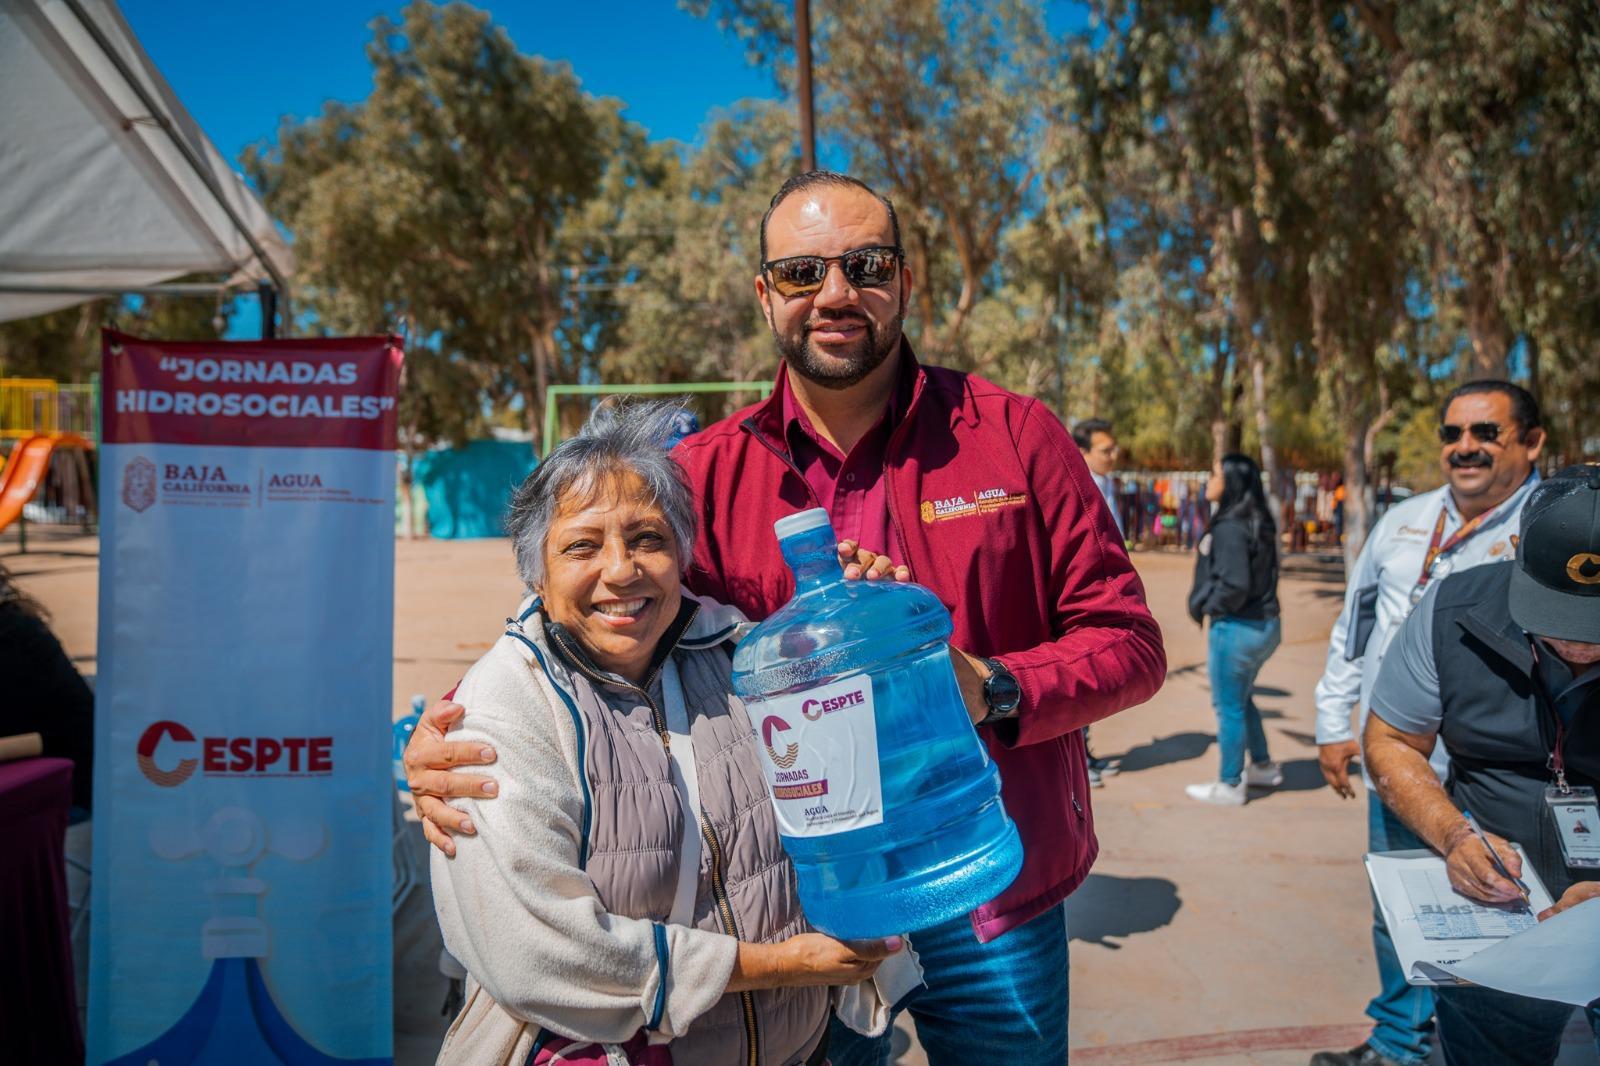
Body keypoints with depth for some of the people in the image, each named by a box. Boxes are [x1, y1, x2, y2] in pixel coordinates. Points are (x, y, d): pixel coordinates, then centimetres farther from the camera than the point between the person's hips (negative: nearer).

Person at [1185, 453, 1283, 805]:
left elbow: (1235, 584, -26)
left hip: (1236, 628, -9)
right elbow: (1258, 575, 11)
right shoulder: (1257, 524, 7)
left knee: (1228, 707, 6)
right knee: (1240, 700, 25)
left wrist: (1207, 607, -10)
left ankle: (1229, 786, 19)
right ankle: (1263, 767, 37)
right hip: (1265, 624, 9)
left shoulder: (1229, 528, -21)